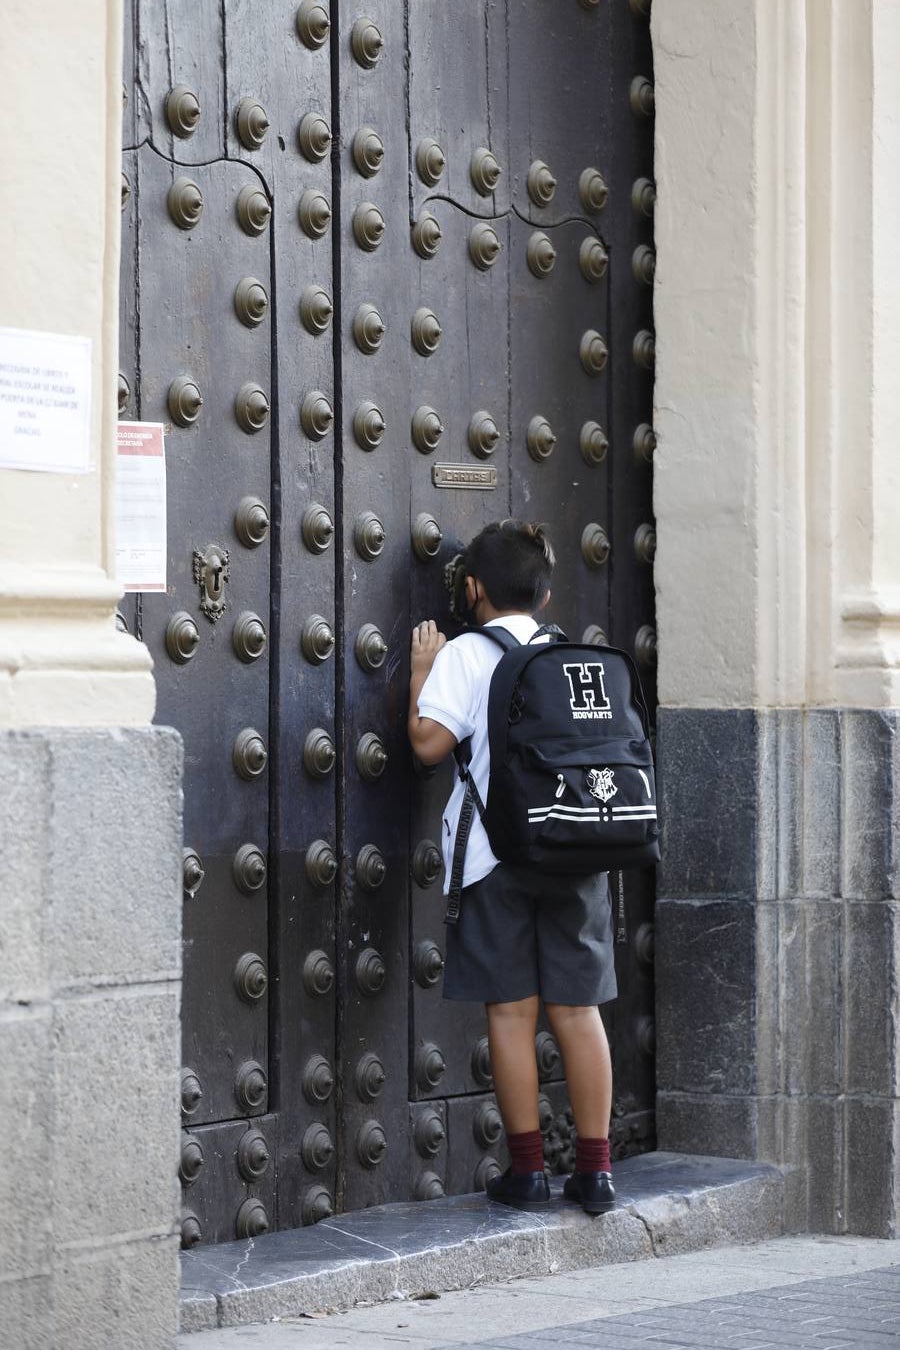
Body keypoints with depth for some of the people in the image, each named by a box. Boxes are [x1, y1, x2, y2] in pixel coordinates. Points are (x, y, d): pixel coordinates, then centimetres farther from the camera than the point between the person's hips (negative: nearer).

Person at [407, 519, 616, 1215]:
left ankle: (527, 1168, 5)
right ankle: (595, 1168, 7)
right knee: (578, 1009, 6)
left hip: (496, 852, -3)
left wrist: (420, 675, 4)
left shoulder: (464, 655, -3)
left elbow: (430, 742, -9)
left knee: (511, 1010, 2)